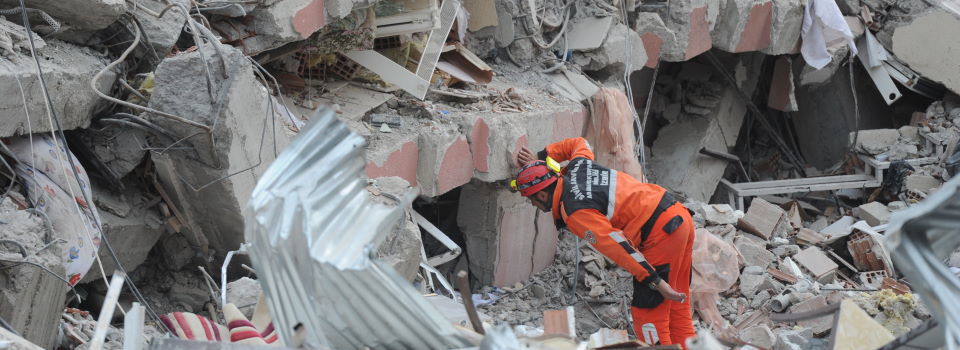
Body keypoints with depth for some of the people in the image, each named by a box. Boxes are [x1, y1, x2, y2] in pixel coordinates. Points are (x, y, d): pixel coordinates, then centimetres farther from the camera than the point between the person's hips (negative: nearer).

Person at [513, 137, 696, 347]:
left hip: (661, 232, -9)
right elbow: (579, 143, 35)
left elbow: (617, 247, -24)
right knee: (676, 306, 16)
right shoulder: (577, 166, 8)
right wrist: (540, 157, 33)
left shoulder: (574, 213, -16)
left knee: (647, 312, -4)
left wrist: (655, 281, -23)